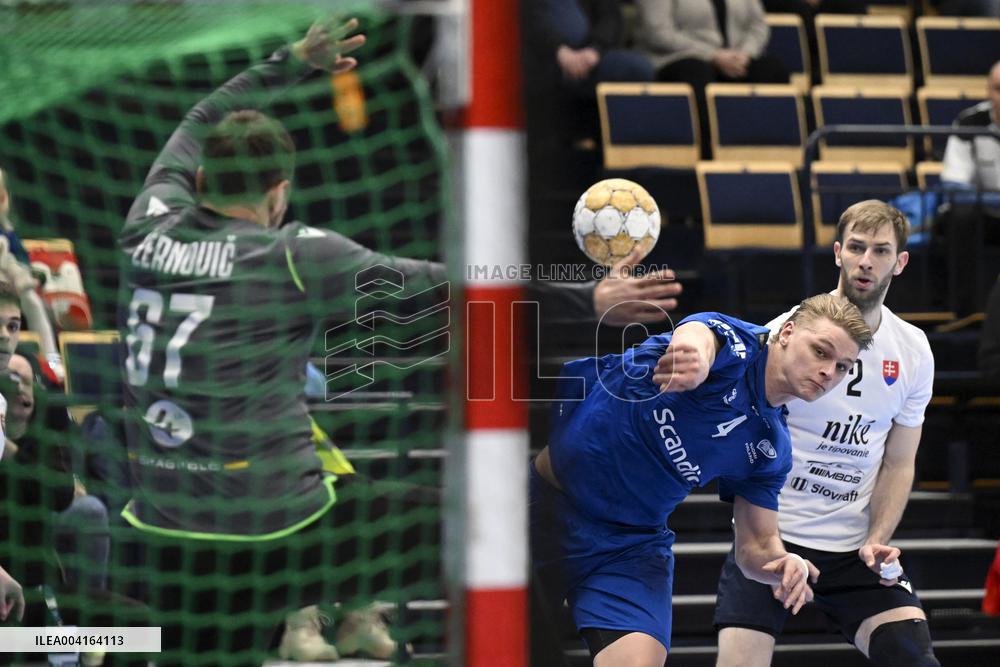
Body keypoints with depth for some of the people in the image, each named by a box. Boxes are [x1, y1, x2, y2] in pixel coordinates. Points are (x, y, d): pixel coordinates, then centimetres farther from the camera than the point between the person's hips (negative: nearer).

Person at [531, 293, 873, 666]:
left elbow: (756, 546, 10)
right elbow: (696, 336, -38)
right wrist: (693, 354, -65)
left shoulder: (771, 449, 4)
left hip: (628, 543, 4)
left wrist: (783, 564, -15)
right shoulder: (734, 344, -13)